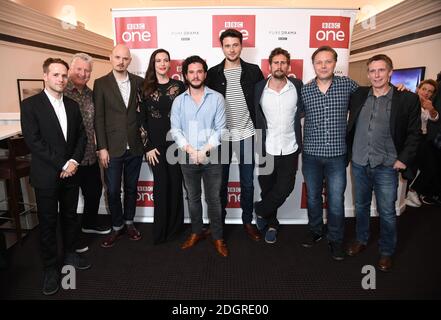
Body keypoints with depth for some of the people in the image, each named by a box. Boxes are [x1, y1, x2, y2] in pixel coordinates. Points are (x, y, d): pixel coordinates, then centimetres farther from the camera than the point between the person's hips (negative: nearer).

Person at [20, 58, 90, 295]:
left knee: (70, 216, 16)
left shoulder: (72, 105, 9)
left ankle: (70, 253, 35)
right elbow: (33, 141, -14)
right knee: (48, 222, 6)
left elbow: (81, 135, 8)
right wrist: (62, 165, -15)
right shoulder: (30, 105, -7)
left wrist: (74, 161, -7)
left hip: (71, 172, 5)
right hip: (46, 175, -4)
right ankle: (50, 268, 20)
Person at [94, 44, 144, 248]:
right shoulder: (101, 83, -1)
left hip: (135, 146, 2)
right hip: (113, 147, -2)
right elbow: (98, 118, -5)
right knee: (113, 190, 6)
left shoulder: (139, 82, 4)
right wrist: (102, 147, -9)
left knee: (131, 187, 13)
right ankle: (117, 226, 25)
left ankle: (129, 222, 32)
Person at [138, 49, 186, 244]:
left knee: (175, 183, 5)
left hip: (176, 142, 0)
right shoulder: (146, 89, 5)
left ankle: (174, 227, 21)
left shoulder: (179, 86, 4)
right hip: (156, 144, 0)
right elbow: (142, 120, 3)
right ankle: (160, 230, 17)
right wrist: (148, 147, -4)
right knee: (161, 185, 3)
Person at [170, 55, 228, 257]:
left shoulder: (217, 98, -1)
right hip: (187, 158, 2)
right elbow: (175, 130, -1)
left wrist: (205, 150, -14)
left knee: (213, 199, 5)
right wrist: (190, 150, -13)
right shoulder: (179, 101, 6)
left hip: (211, 157, -2)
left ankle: (217, 237, 20)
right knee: (192, 197, 14)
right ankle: (197, 232, 31)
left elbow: (220, 129, -6)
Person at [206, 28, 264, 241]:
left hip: (246, 135, 0)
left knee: (247, 183, 8)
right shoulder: (213, 73, 2)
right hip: (221, 135, 0)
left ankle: (247, 221, 25)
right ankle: (219, 221, 27)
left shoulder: (253, 71, 2)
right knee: (220, 182, 11)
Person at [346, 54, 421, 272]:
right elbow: (350, 125, 17)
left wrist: (404, 159, -8)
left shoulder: (408, 99, -6)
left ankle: (386, 251, 27)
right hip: (359, 164, 3)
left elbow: (414, 133, -1)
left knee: (387, 212, 7)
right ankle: (361, 240, 38)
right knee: (361, 206, 18)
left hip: (386, 167, -3)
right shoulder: (358, 95, 2)